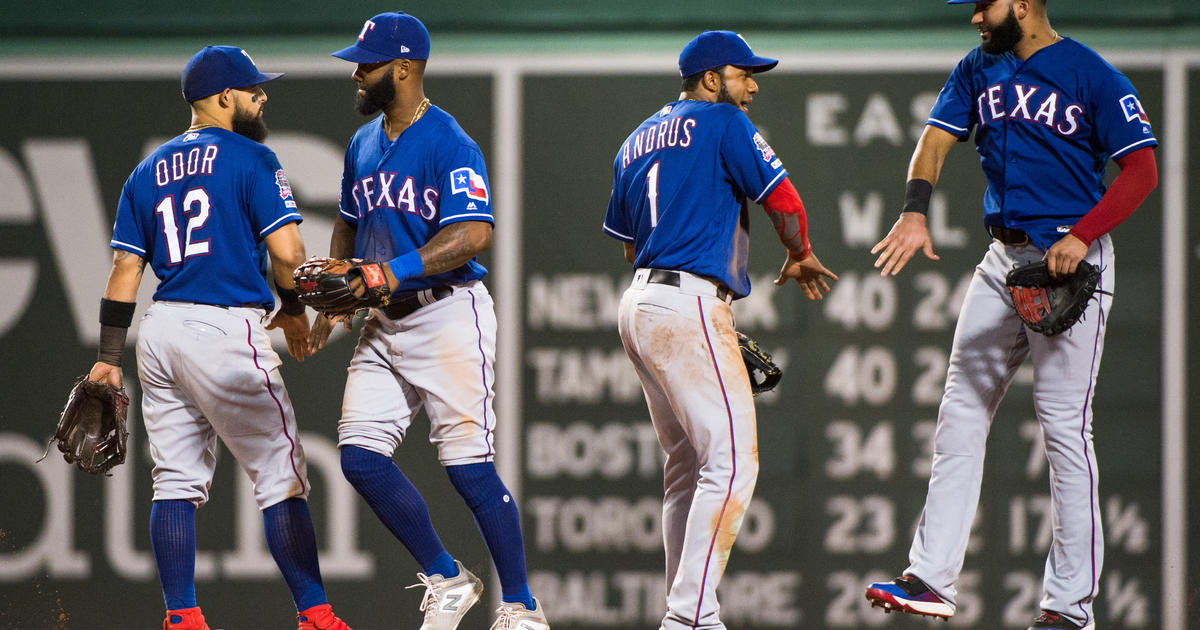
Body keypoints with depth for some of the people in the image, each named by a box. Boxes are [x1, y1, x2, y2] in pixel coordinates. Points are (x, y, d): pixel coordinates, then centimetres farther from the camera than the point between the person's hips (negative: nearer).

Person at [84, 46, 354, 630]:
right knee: (281, 478, -1)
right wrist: (292, 310, 6)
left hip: (161, 330, 6)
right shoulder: (251, 159, -3)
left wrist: (109, 357, 13)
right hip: (228, 330, -6)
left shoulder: (149, 172, 16)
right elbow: (286, 250, -12)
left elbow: (124, 268, 12)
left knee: (176, 482, 10)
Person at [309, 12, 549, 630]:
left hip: (448, 315, -8)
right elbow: (348, 225, 27)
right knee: (360, 455, -3)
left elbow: (473, 233, -21)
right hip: (385, 324, 8)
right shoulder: (363, 144, 15)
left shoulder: (449, 144, -11)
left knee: (469, 465, -9)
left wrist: (398, 271, -30)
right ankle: (446, 580, 11)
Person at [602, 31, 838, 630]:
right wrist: (800, 258, 12)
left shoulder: (638, 141, 21)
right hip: (689, 304, -9)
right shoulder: (722, 123, -3)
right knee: (732, 458, -14)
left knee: (688, 463, 14)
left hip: (639, 305, 9)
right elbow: (784, 200, -7)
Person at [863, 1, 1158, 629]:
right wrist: (915, 211, -16)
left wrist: (1083, 235, -23)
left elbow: (1142, 170, -12)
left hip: (1071, 262, -7)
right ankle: (929, 578, 8)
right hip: (1003, 259, 7)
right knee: (960, 414, 5)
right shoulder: (977, 71, 10)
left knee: (1064, 427, -7)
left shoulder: (1092, 76, -9)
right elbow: (936, 140, 3)